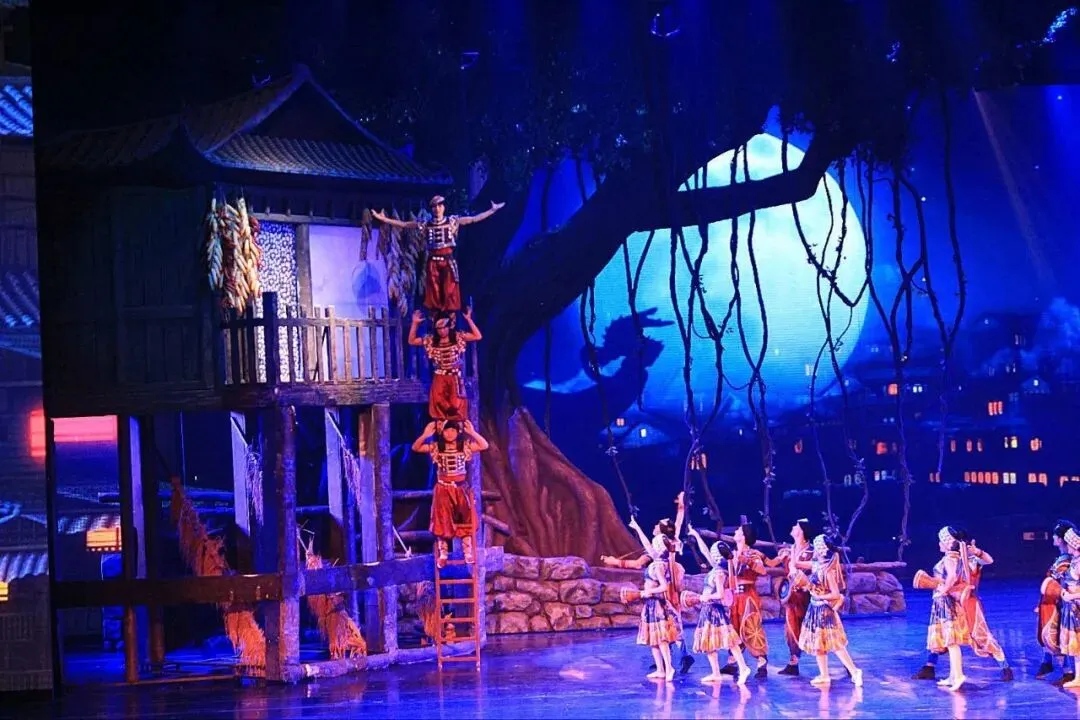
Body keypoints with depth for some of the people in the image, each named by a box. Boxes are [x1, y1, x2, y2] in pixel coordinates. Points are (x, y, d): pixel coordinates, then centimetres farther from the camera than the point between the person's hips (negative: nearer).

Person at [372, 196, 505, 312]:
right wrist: (382, 218, 4)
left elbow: (474, 219, 4)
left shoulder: (453, 221, 4)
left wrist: (492, 210, -2)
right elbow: (403, 224, 9)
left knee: (450, 294, -5)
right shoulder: (425, 224, 7)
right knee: (433, 294, 1)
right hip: (433, 262, 1)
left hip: (448, 261, -1)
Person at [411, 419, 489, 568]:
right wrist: (424, 435, -25)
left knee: (466, 521, -1)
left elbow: (484, 446, -11)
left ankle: (468, 552, 7)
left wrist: (473, 433, -24)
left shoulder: (465, 446, -3)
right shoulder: (435, 447, -3)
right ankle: (442, 554, 2)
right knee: (443, 522, -3)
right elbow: (415, 448, -9)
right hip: (443, 490, 0)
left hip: (461, 489, 0)